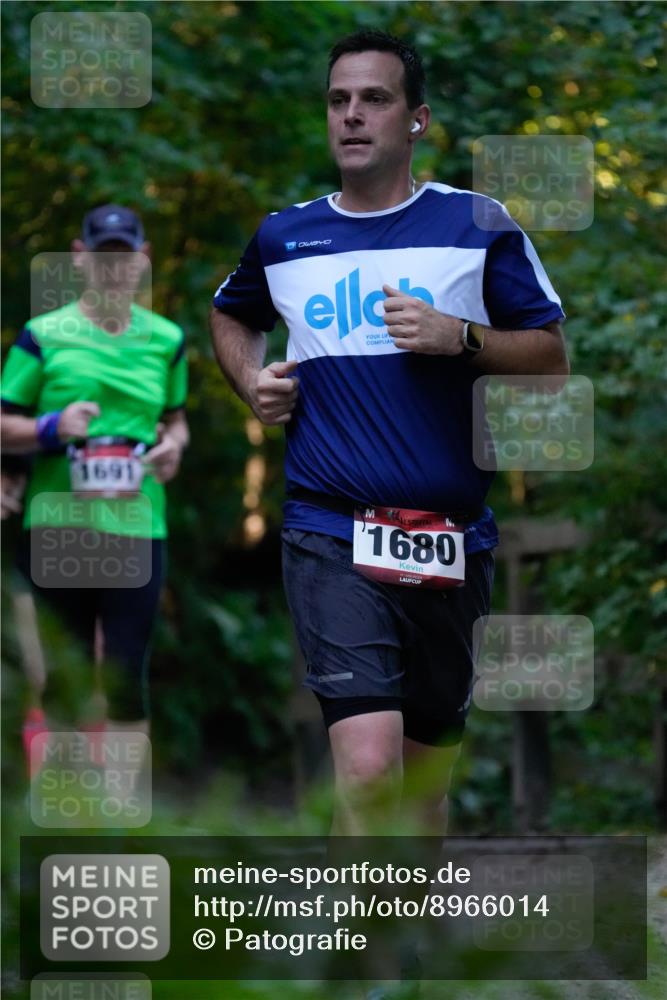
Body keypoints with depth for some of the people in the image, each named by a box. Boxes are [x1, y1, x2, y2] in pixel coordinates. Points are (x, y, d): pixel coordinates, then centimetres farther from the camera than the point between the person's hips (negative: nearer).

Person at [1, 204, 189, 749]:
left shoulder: (166, 339, 10)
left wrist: (174, 445, 1)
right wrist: (53, 427, -16)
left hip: (138, 525, 2)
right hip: (57, 525, -2)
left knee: (127, 676, -2)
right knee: (65, 677, 2)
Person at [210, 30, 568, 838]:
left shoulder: (478, 226, 3)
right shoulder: (282, 237, 9)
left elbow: (552, 356, 4)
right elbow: (230, 314, 31)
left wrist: (460, 339, -13)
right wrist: (251, 381, 11)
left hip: (451, 541, 1)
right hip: (330, 537, -1)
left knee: (427, 767, 13)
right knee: (369, 768, -20)